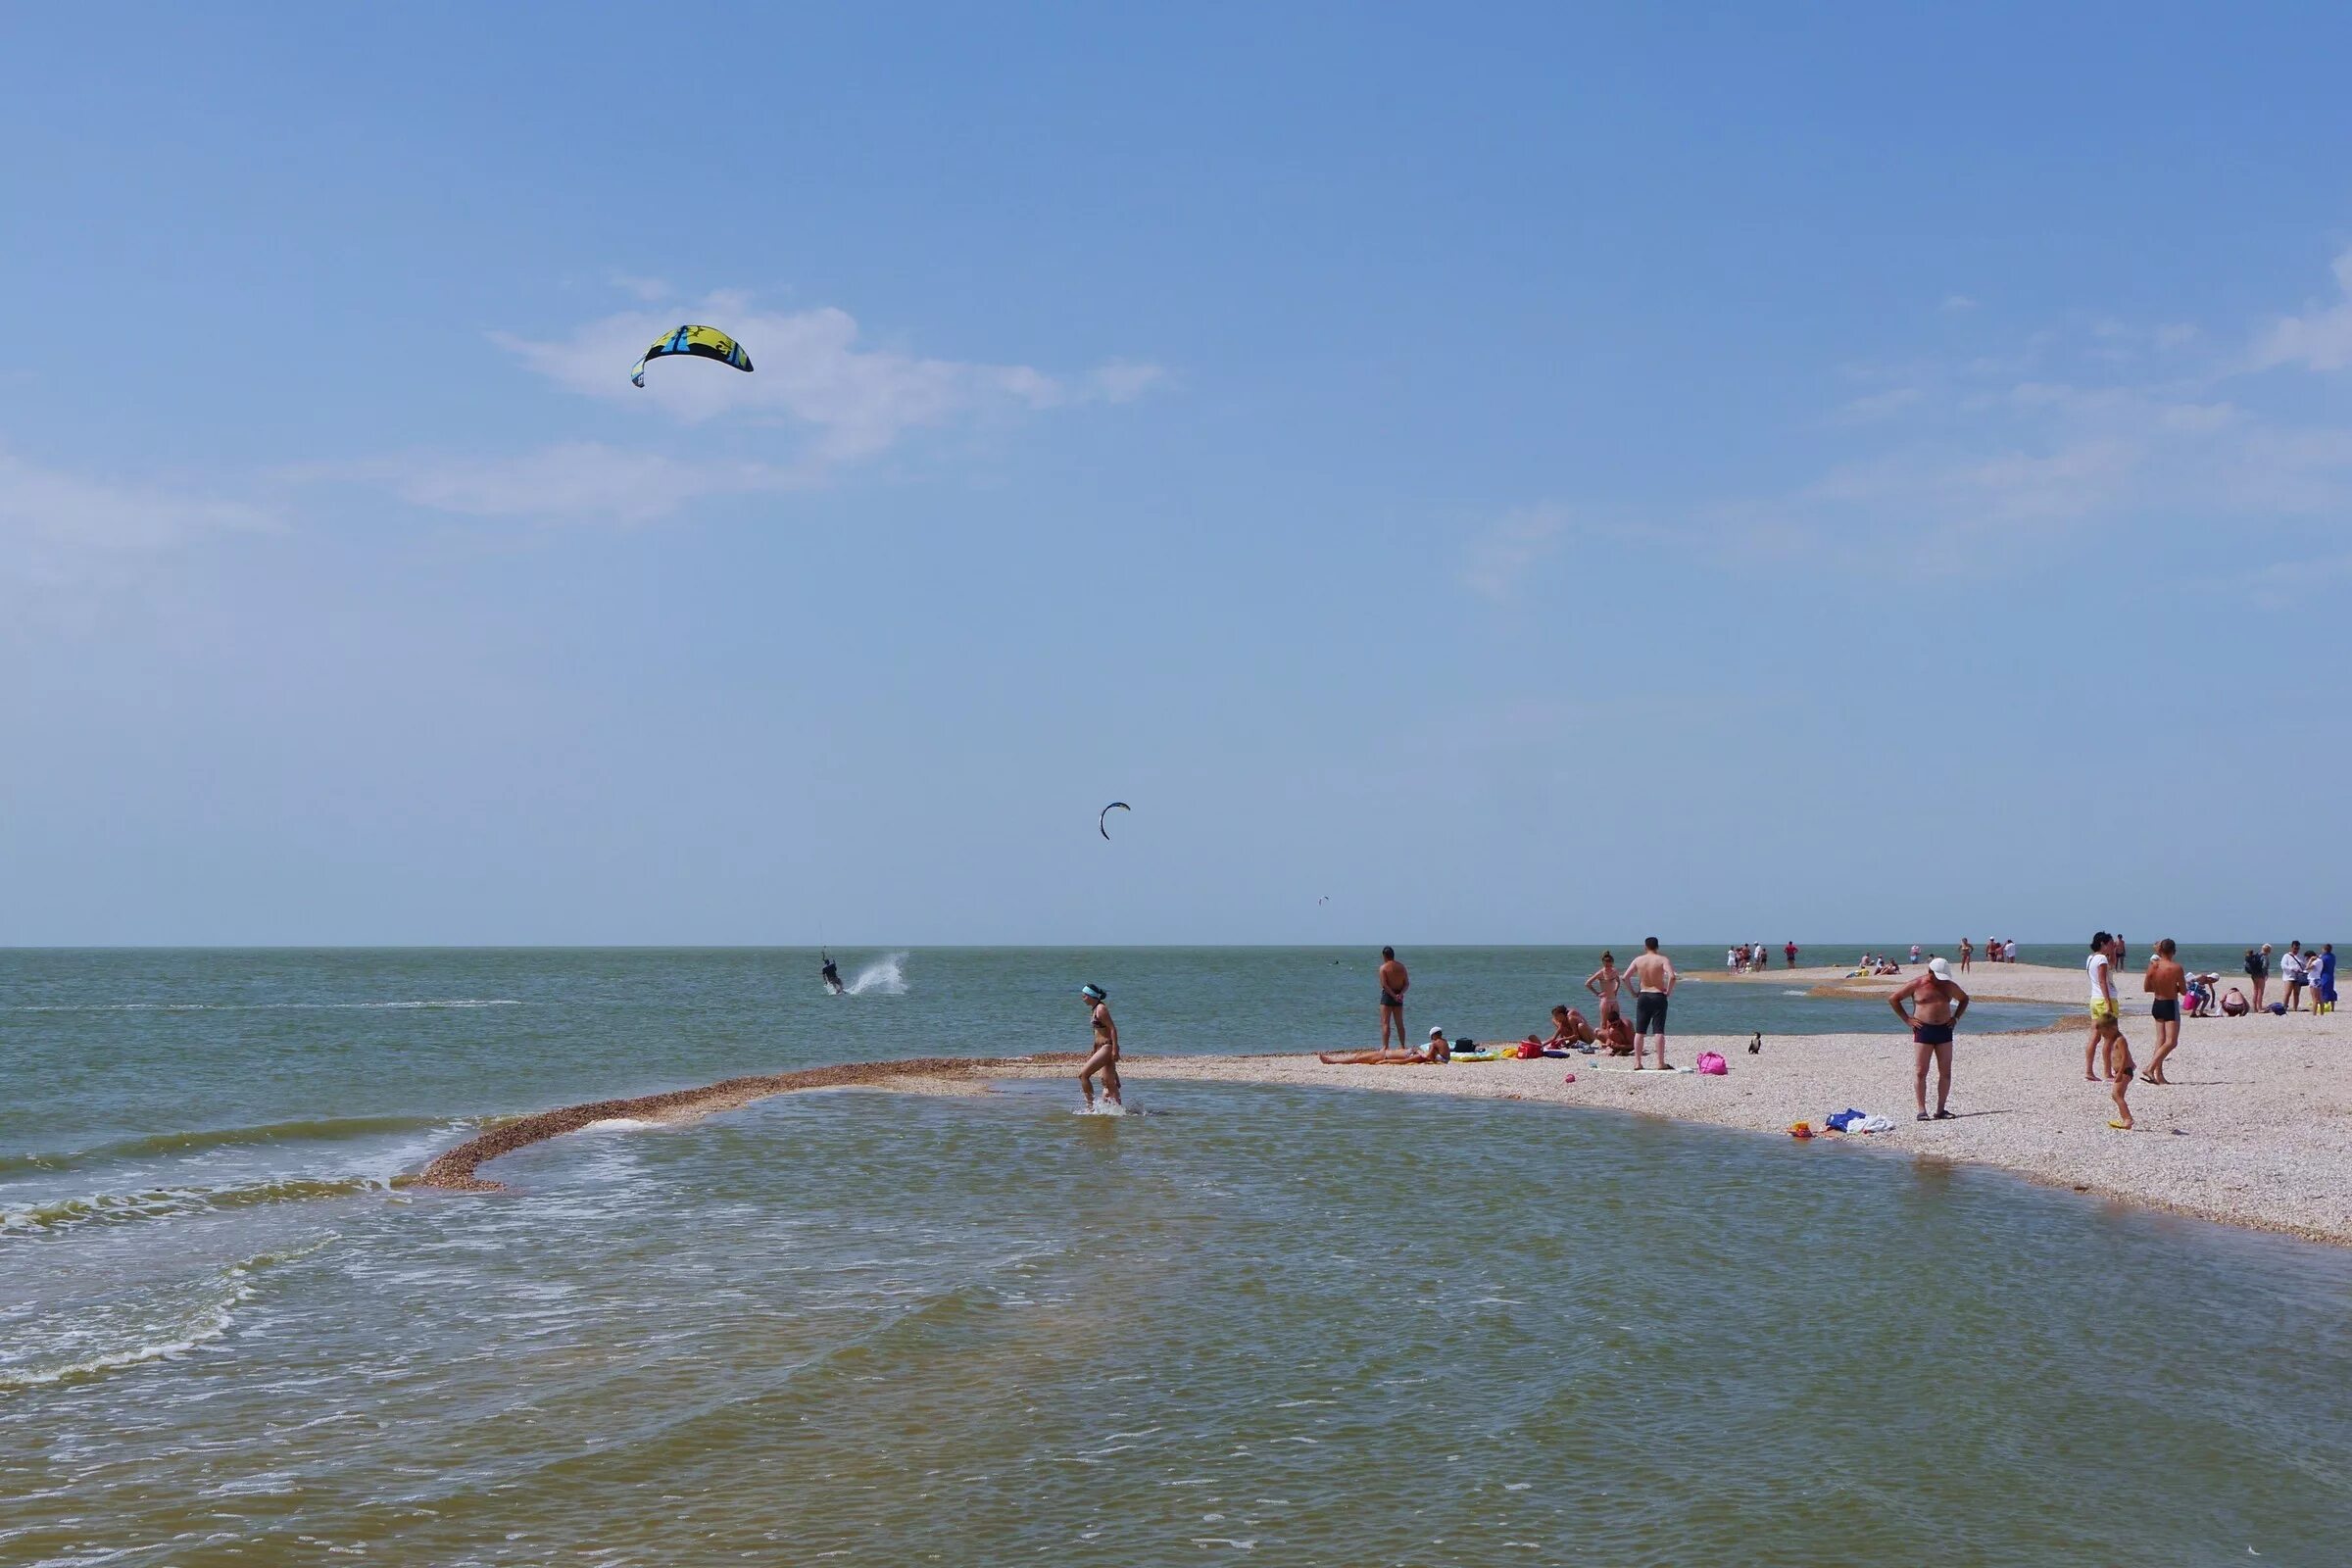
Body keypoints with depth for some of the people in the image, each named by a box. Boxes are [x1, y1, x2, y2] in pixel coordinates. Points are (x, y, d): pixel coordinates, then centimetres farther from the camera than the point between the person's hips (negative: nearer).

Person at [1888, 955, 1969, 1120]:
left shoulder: (1949, 985, 8)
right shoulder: (1916, 985, -4)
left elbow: (1964, 999, 26)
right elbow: (1893, 999, 0)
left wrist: (1956, 1018, 11)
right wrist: (1907, 1019, -5)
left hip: (1944, 1030, 4)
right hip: (1923, 1030, -4)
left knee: (1946, 1072, 3)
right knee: (1920, 1072, -5)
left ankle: (1941, 1109, 10)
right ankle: (1922, 1111, -3)